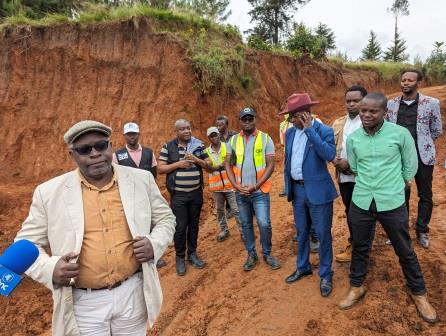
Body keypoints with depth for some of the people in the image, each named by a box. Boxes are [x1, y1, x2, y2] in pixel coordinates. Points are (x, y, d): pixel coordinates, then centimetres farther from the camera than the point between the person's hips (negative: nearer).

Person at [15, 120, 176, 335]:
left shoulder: (141, 180, -4)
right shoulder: (50, 192, -7)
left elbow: (165, 218, 7)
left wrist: (155, 243, -13)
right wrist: (49, 269, -18)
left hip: (134, 292, 1)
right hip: (84, 302, -1)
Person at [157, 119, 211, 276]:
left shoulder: (198, 145, 3)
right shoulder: (168, 147, -3)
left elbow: (208, 165, 4)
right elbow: (160, 169, -5)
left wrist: (196, 159, -14)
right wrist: (178, 164, -17)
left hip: (196, 193, 3)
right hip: (178, 194, -3)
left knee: (194, 224, 13)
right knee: (180, 226, 1)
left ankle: (192, 254, 28)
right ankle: (180, 257, 18)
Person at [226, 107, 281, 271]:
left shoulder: (265, 138, -4)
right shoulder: (233, 140, 4)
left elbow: (270, 165, -7)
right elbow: (228, 165, 5)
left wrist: (255, 186, -14)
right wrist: (237, 186, -7)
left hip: (260, 191, -3)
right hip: (240, 192, 3)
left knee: (264, 224, -7)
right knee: (246, 225, 12)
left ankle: (267, 254, 17)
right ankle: (251, 255, 27)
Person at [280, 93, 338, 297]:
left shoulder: (324, 131, -11)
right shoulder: (290, 133, 6)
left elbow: (330, 155, -28)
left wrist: (309, 130, -25)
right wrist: (288, 187, 12)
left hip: (318, 191, -5)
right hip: (297, 190, 6)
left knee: (323, 234, 6)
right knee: (301, 232, 19)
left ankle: (326, 275, 24)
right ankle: (302, 267, 37)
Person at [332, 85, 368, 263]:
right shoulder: (338, 123, 10)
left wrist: (350, 163, -19)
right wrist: (336, 161, -9)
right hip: (344, 177, 5)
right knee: (349, 212, 18)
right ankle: (354, 244, 36)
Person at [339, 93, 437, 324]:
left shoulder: (400, 134, -9)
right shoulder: (352, 138, -1)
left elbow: (410, 167, 3)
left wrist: (392, 187, 11)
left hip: (393, 203, -2)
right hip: (361, 202, 2)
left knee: (405, 251, 14)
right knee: (360, 247, 16)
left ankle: (418, 293, 36)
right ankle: (356, 287, 36)